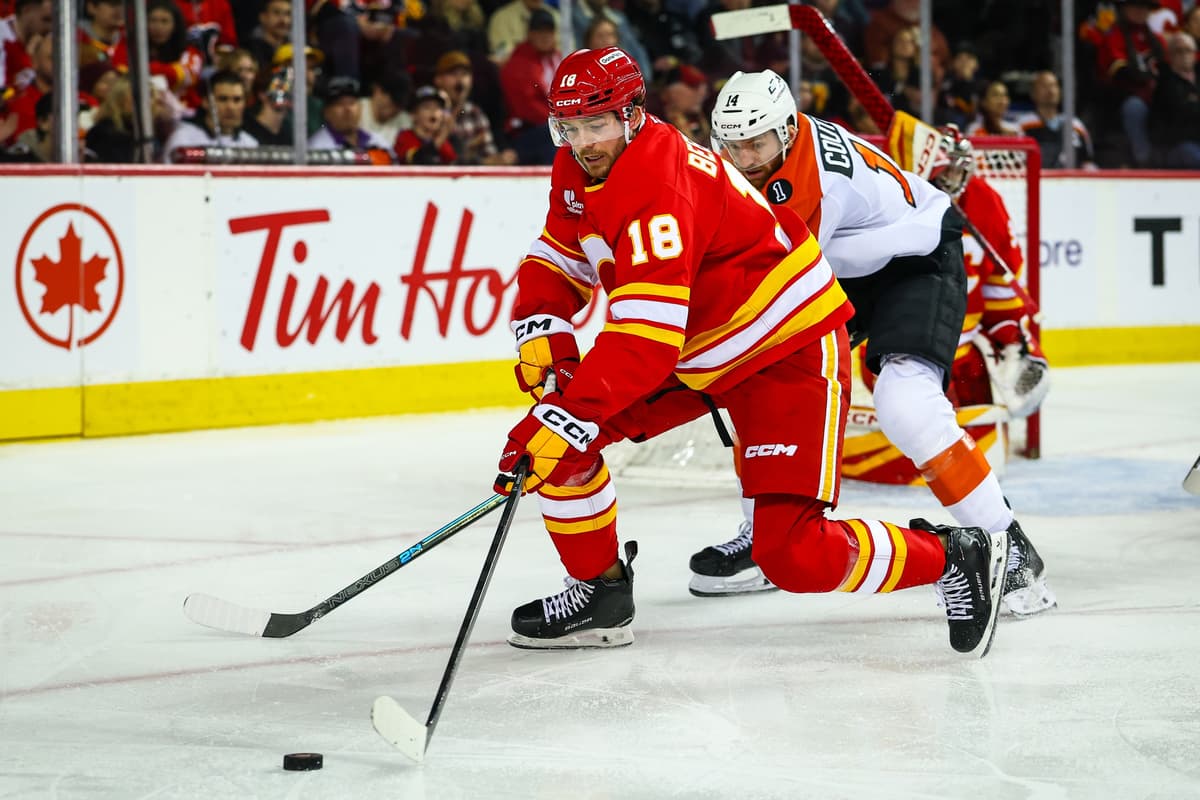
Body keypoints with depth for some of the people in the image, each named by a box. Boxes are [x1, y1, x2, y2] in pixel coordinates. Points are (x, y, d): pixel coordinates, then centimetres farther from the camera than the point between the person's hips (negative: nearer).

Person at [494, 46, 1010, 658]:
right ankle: (600, 592, 14)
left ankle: (955, 558, 4)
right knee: (558, 434, -3)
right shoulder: (578, 171, -2)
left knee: (794, 556, -17)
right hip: (692, 355, 9)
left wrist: (567, 418, -43)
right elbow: (557, 263, 9)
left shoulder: (661, 183, -31)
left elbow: (645, 337, -38)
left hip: (788, 352, -9)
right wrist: (539, 333, -13)